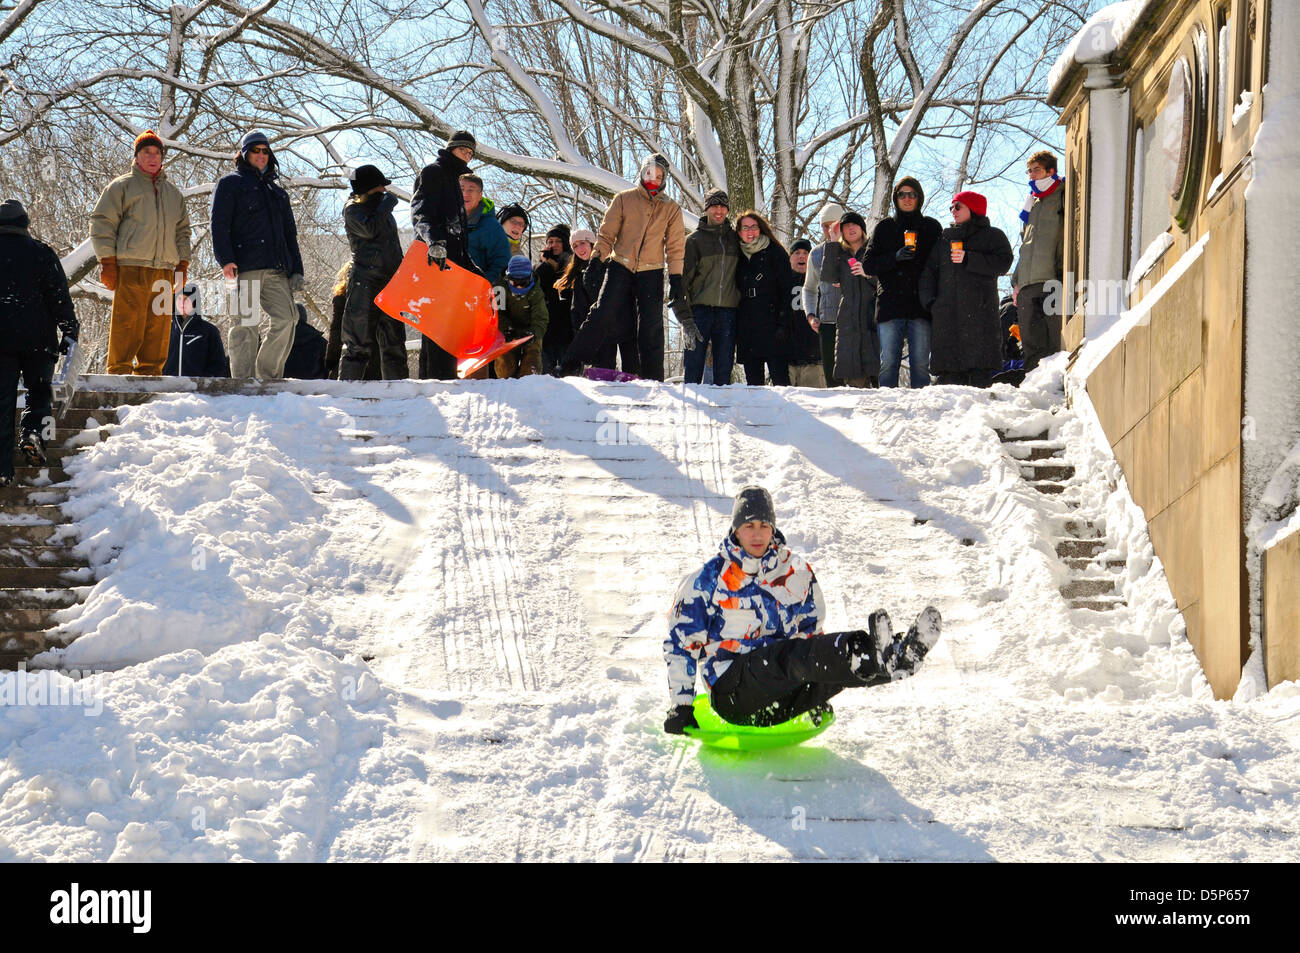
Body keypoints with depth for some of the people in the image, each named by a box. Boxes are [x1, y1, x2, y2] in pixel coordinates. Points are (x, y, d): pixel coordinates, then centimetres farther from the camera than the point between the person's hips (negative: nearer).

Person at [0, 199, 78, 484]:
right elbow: (60, 297, -3)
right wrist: (69, 332, 4)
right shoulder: (41, 253, 0)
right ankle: (34, 434, -11)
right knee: (40, 391, 17)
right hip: (38, 339, -1)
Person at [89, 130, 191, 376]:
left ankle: (149, 372, 6)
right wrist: (107, 261, -5)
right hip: (130, 268, -5)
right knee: (127, 324, -10)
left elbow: (183, 231, 28)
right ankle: (119, 372, -9)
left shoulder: (174, 194, 23)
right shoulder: (121, 186, 7)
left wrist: (183, 264, 17)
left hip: (164, 271, 5)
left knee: (158, 329, 1)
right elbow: (102, 222, 3)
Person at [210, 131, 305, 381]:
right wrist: (226, 260, -14)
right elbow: (219, 224, 0)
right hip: (244, 266, -5)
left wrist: (296, 270, 16)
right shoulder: (230, 183, 11)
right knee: (246, 324, -9)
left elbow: (290, 234, 28)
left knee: (286, 318, -11)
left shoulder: (277, 193, 29)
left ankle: (268, 377, -3)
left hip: (276, 270, 5)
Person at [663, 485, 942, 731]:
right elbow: (681, 645, 7)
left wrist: (817, 695, 20)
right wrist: (680, 707, 0)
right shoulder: (707, 580, 4)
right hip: (732, 690, -4)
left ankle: (901, 658, -59)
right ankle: (871, 657, -65)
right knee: (792, 654, -36)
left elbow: (810, 630, 24)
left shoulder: (797, 573, 14)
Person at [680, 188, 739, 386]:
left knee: (724, 369, 2)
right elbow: (684, 277, 0)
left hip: (728, 310, 3)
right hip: (700, 308, -3)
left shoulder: (734, 238, 14)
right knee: (693, 365, -6)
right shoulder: (695, 239, 4)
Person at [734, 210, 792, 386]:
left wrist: (783, 324, -12)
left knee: (779, 377, -12)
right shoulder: (738, 256, 18)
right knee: (753, 380, 2)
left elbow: (786, 290, -2)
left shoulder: (775, 253, 4)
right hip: (745, 324, 5)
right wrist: (733, 326, 11)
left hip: (770, 323, -5)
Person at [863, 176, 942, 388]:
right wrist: (896, 257, -12)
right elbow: (869, 264, 6)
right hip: (890, 305, 0)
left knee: (920, 363, -4)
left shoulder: (932, 227, 13)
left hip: (921, 305, 0)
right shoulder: (884, 228, 13)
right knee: (888, 362, -5)